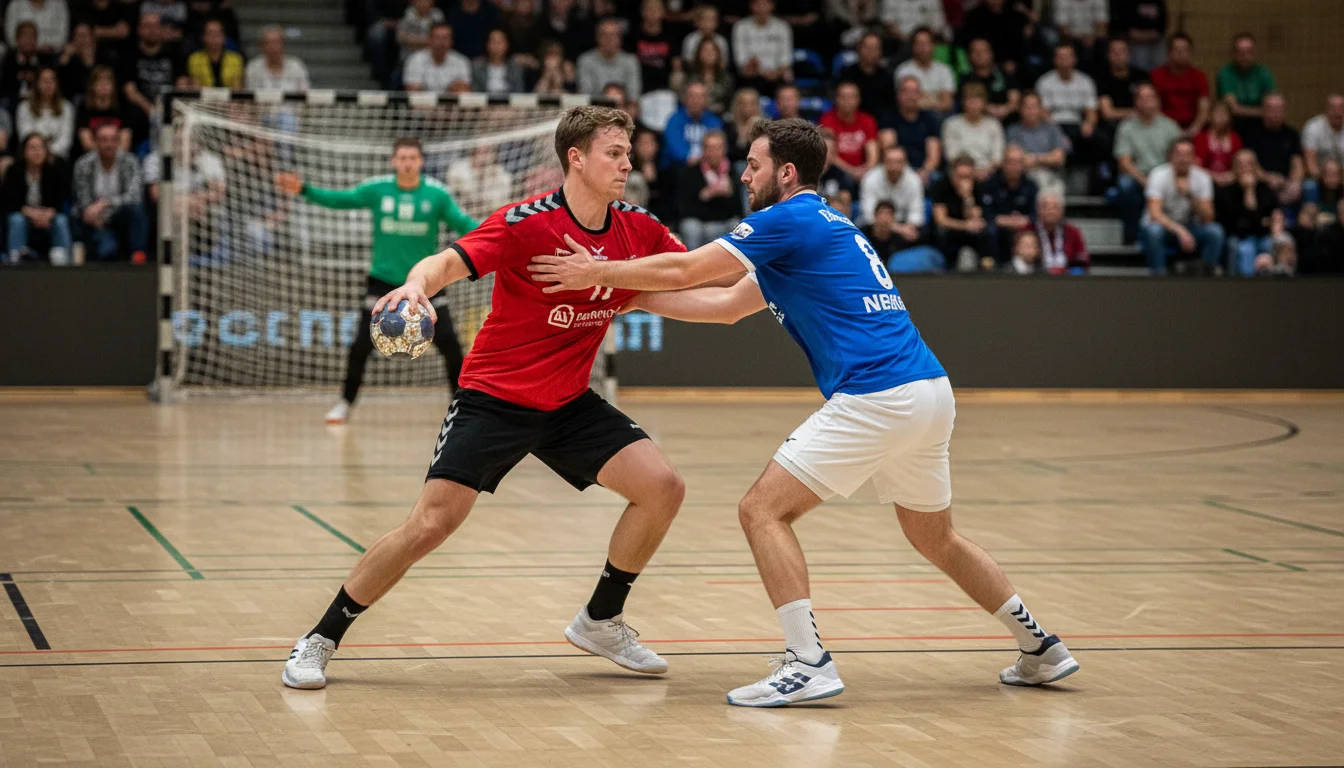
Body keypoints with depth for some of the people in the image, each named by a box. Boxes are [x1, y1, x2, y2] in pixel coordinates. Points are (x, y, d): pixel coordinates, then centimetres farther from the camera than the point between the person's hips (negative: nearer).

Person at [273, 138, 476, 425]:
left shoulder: (437, 194, -7)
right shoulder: (377, 189, -5)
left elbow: (463, 224, -7)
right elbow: (340, 200, -5)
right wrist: (304, 190, -16)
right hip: (383, 280, 0)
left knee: (449, 343, -7)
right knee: (362, 345, -5)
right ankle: (345, 403, 13)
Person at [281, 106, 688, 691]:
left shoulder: (638, 229, -2)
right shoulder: (527, 223, -19)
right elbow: (449, 262, -28)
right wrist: (417, 283, -49)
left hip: (569, 402, 6)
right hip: (494, 396, -5)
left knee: (663, 488, -8)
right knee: (431, 523, -14)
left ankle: (601, 621, 14)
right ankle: (320, 640, 2)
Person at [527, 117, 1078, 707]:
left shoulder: (792, 219, -3)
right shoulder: (826, 226, 25)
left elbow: (685, 270, -2)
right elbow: (725, 305, 29)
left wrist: (598, 273, 11)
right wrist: (625, 294, 29)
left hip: (876, 396, -10)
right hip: (930, 390, 10)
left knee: (762, 509, -5)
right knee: (934, 537, 24)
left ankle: (808, 664, -12)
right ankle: (1041, 648, 30)